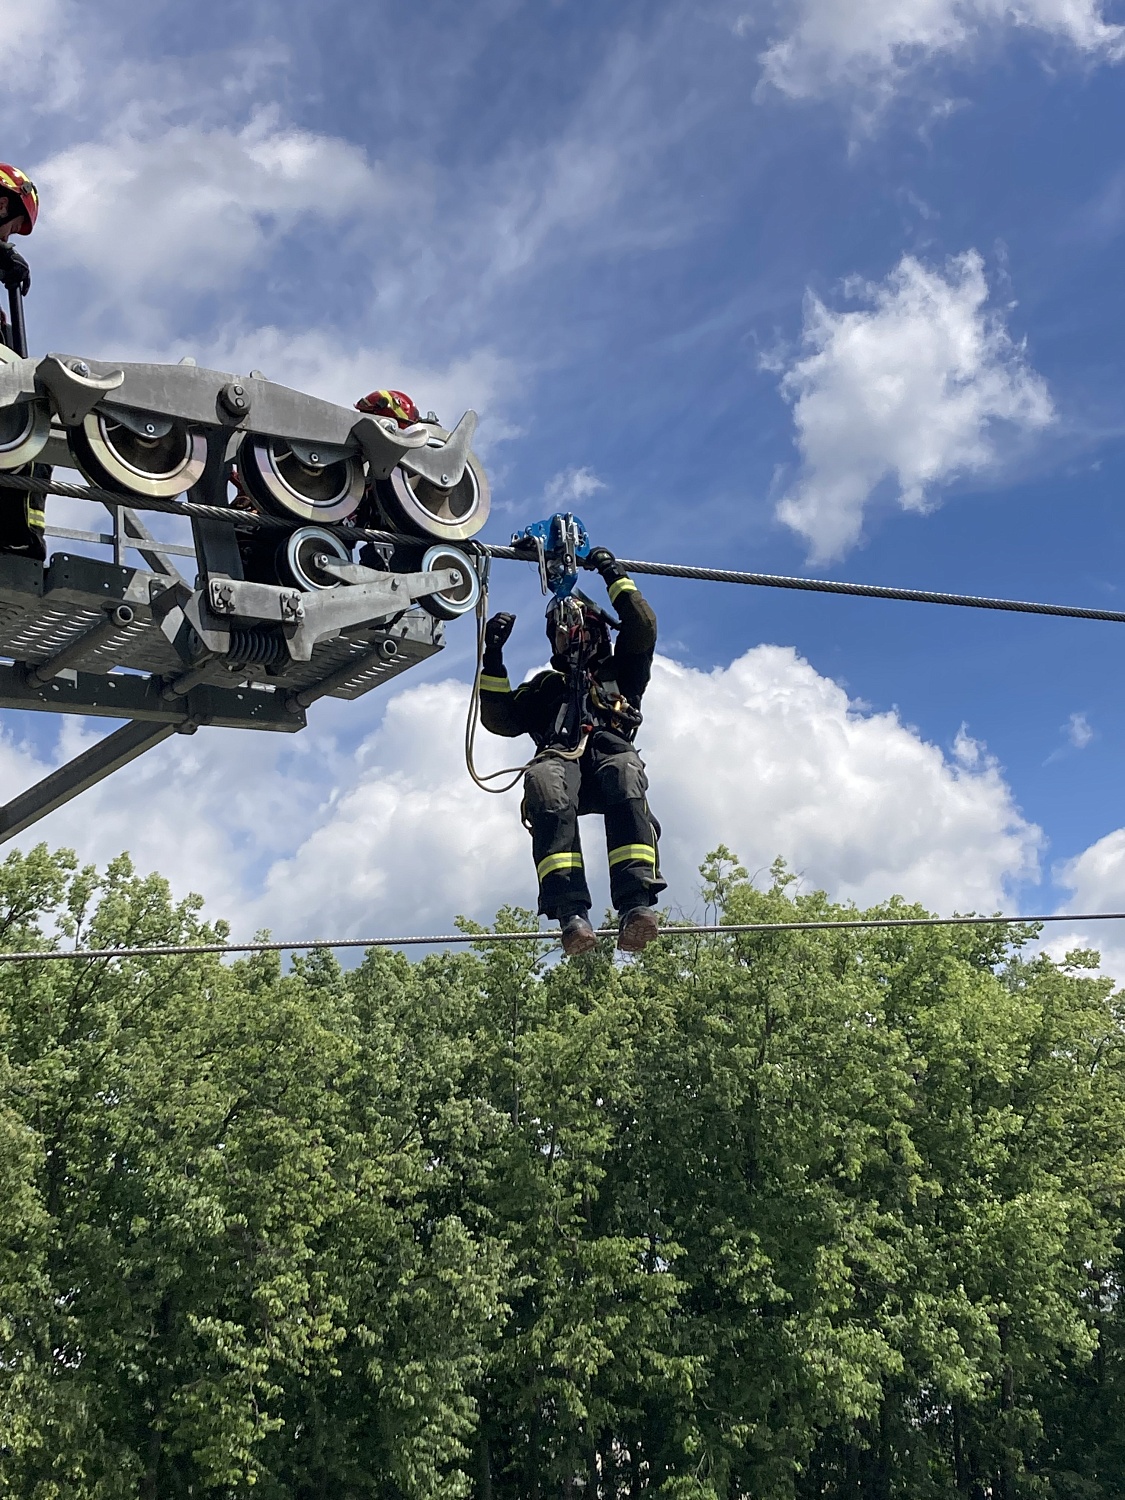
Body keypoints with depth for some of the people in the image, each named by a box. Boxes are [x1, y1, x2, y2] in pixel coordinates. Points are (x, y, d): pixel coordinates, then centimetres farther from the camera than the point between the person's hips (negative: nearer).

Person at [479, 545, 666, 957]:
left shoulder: (620, 673, 38)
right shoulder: (546, 685, 40)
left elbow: (643, 628, 24)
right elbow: (499, 719, 26)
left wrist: (616, 577, 26)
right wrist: (493, 658, 20)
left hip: (609, 749, 0)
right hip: (559, 756, 1)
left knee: (625, 774, -40)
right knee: (543, 784, -39)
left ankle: (636, 904, -54)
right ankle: (570, 912, -53)